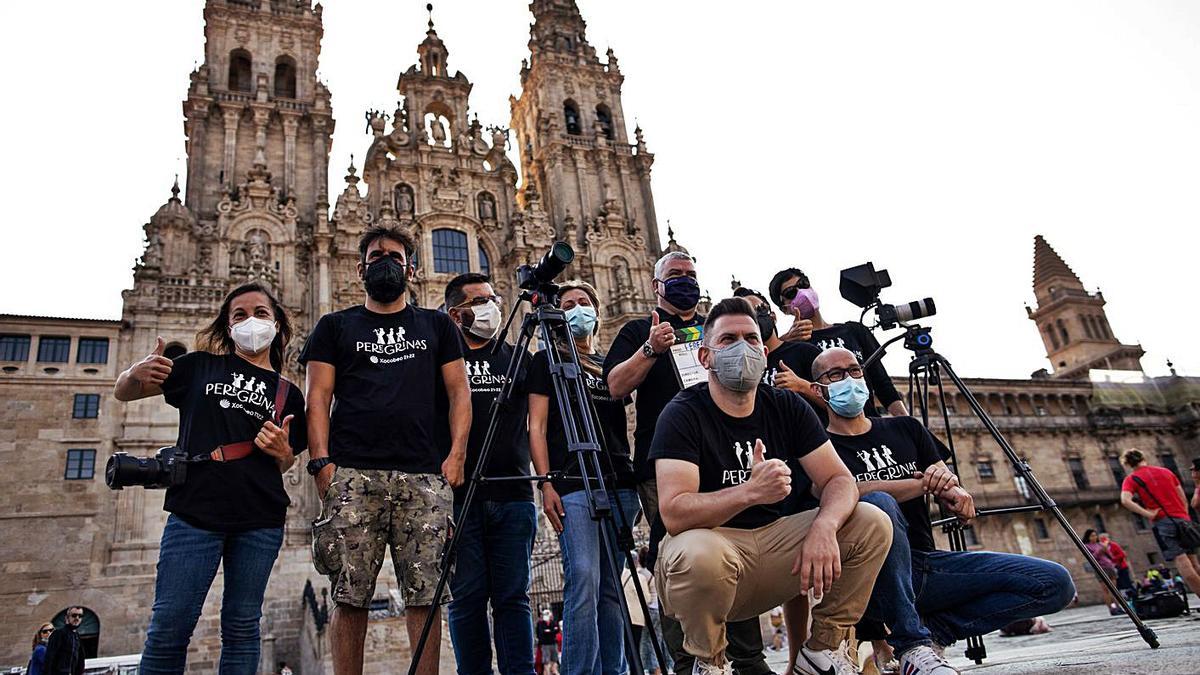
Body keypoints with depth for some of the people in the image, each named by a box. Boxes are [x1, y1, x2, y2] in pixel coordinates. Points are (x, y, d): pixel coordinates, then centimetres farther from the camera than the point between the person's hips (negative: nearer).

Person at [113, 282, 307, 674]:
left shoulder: (287, 394, 14)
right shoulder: (201, 366, 11)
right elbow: (123, 393, 14)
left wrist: (281, 450, -4)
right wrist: (136, 373, -10)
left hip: (260, 521, 2)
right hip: (195, 511, -1)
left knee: (241, 627, 5)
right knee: (169, 626, -4)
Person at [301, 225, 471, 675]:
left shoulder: (437, 326, 19)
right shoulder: (335, 327, 17)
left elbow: (458, 392, 13)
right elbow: (319, 398, 9)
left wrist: (457, 453, 0)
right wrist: (321, 461, -4)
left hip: (424, 477, 1)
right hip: (353, 475, 0)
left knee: (424, 595, -2)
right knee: (350, 596, -2)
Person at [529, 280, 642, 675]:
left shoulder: (610, 363, 21)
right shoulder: (547, 361, 8)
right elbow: (536, 427, 0)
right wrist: (546, 483, -8)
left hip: (619, 483, 5)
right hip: (572, 484, -4)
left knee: (611, 586, 7)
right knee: (583, 579, -14)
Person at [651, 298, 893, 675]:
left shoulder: (787, 407, 3)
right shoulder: (683, 414, -14)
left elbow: (839, 480, -2)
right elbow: (673, 514, -25)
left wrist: (824, 527, -25)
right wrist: (751, 491, -39)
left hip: (772, 541, 5)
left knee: (873, 523, -8)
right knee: (698, 555, -39)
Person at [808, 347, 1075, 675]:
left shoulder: (906, 429, 17)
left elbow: (955, 497, 12)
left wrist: (947, 480, -12)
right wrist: (925, 483, -15)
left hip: (930, 562, 5)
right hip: (876, 578, -5)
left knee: (1056, 583, -8)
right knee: (879, 503, -37)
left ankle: (933, 630, -1)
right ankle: (912, 646, -23)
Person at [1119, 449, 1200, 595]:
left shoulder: (1131, 479, 2)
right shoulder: (1166, 471, 16)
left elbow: (1125, 500, -17)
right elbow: (1183, 498, 16)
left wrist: (1148, 514, -13)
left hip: (1163, 522, -5)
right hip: (1183, 519, 5)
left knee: (1183, 565, -8)